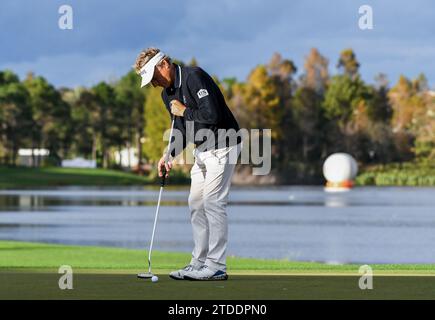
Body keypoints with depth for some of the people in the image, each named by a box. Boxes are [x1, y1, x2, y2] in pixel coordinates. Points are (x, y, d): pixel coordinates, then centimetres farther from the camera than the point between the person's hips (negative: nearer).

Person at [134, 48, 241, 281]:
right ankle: (199, 263, 13)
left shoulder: (194, 77, -20)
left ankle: (216, 267, -9)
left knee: (213, 202, -11)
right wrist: (169, 156, -1)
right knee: (196, 203, 8)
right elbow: (181, 129, 15)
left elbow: (211, 115, -30)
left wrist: (184, 111, -16)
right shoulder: (168, 93, 10)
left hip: (222, 146, -10)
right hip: (202, 149, 10)